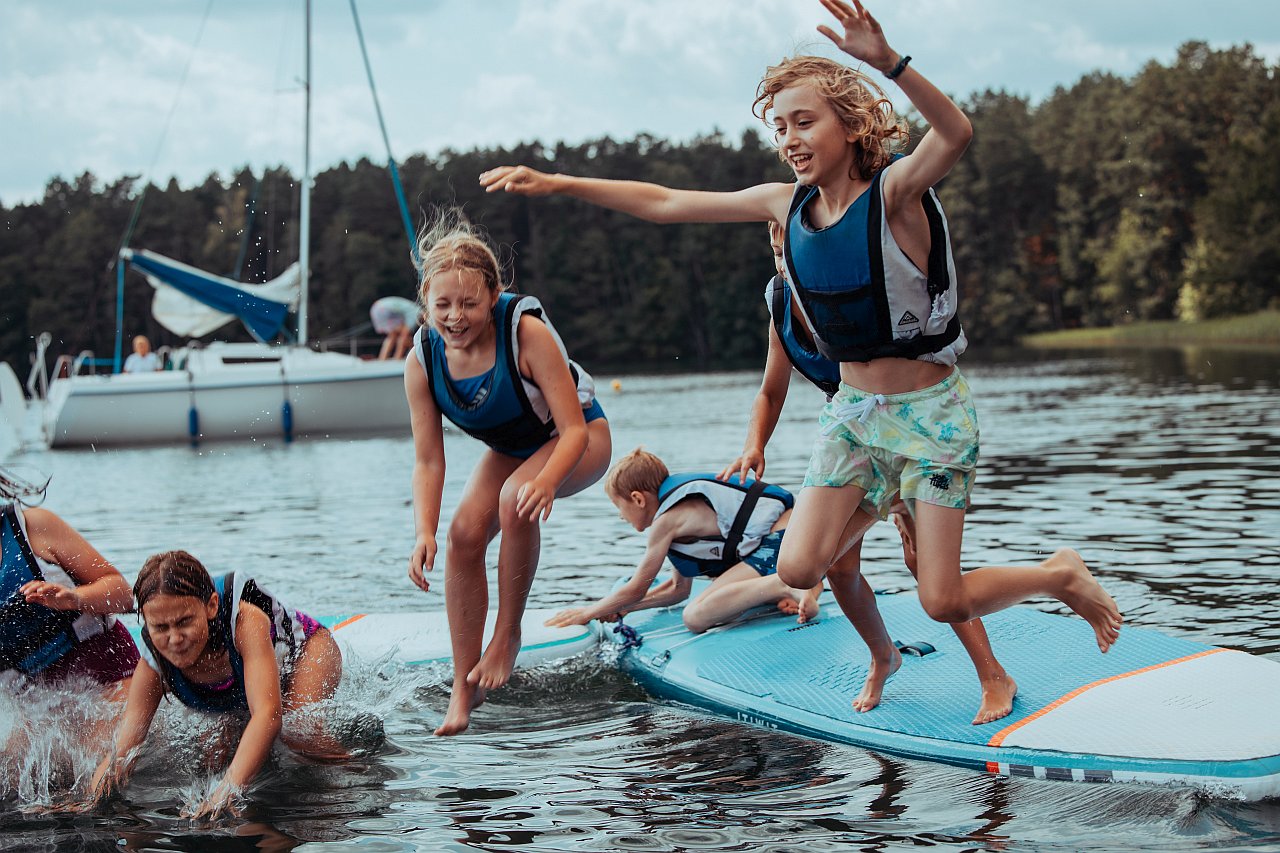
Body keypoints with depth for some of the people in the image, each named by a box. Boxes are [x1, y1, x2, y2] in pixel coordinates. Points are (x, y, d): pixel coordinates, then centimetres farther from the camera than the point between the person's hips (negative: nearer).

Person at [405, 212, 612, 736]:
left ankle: (508, 633, -14)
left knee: (515, 500, -33)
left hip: (579, 439, -5)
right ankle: (465, 688, -4)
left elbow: (574, 429, -31)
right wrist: (425, 531, -32)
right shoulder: (422, 362, -21)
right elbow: (428, 461, -16)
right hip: (510, 449, 5)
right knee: (464, 532, -15)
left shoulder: (526, 332, -34)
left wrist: (545, 479, -51)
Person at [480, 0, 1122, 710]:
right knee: (799, 566, -9)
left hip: (931, 412, -5)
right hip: (852, 411, 6)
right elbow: (665, 204, 3)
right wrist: (556, 184, -3)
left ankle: (1062, 575, 22)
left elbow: (955, 136, -40)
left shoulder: (894, 191, -17)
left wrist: (886, 61, -56)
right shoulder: (786, 204, 0)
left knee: (944, 601, -9)